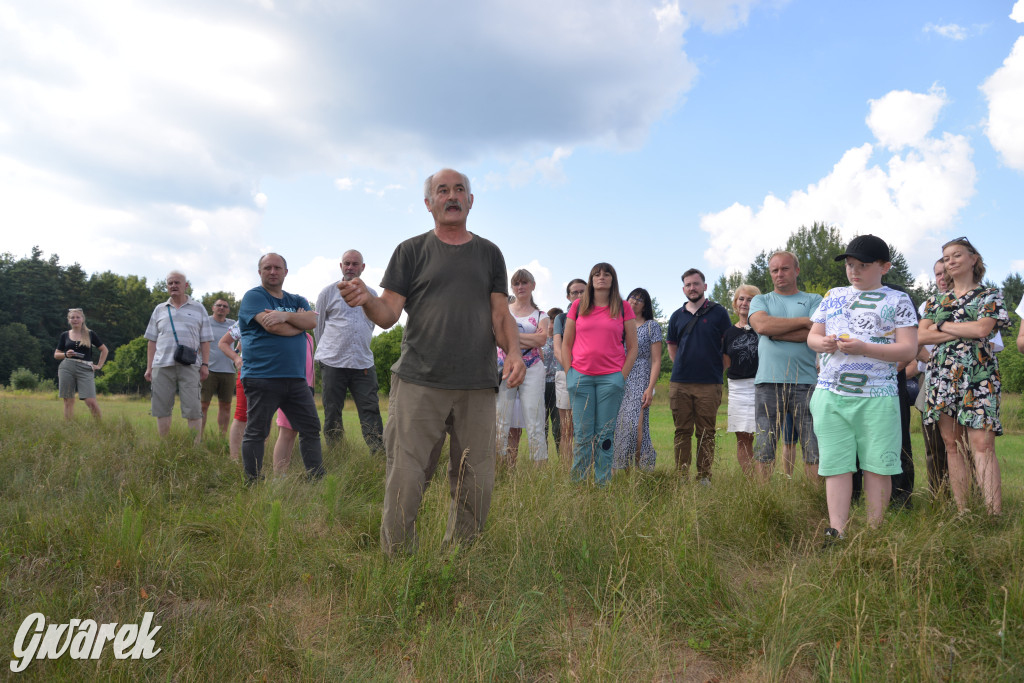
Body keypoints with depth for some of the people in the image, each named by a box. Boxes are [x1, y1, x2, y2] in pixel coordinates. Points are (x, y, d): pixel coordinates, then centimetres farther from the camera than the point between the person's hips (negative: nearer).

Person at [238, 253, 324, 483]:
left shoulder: (297, 300, 18)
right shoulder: (254, 296, 0)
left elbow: (312, 321, -2)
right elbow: (272, 327, -15)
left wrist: (285, 316, -17)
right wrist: (298, 321, 1)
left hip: (295, 378, 6)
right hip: (262, 376, -6)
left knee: (311, 428, 5)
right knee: (256, 432, -1)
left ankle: (317, 479, 12)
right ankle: (251, 484, 7)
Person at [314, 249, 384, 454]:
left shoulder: (372, 295, 14)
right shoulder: (329, 292, 8)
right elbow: (318, 324, 15)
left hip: (363, 363, 1)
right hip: (332, 362, -1)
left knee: (370, 410, -5)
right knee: (332, 413, 2)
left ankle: (379, 454, -6)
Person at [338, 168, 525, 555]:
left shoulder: (488, 253, 16)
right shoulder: (411, 251, 10)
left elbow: (500, 313, 12)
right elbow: (388, 314, 4)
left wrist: (513, 351, -8)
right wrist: (366, 299, -18)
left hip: (478, 384, 2)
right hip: (419, 381, -2)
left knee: (475, 487, 4)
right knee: (404, 483, -6)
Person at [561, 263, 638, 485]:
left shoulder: (624, 308, 6)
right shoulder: (578, 306, 10)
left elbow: (632, 348, 7)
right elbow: (566, 344, 12)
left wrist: (622, 377, -2)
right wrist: (569, 374, 3)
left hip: (611, 377, -1)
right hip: (580, 376, 1)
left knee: (605, 435, 2)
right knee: (582, 435, 2)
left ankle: (603, 484, 11)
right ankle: (576, 483, 11)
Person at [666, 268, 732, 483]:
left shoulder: (718, 312, 3)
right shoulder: (677, 316, 12)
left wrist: (719, 371, 4)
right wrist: (683, 367, 13)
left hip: (709, 384, -3)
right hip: (679, 383, 3)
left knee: (706, 433, 2)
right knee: (682, 431, 5)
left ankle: (704, 477, 8)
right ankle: (682, 476, 12)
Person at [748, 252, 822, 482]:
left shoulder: (814, 300, 13)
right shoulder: (761, 300, 16)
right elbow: (761, 325, -6)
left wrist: (774, 332, -5)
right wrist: (803, 321, -4)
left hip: (805, 383, -1)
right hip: (768, 382, 1)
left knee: (813, 450, -2)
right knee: (764, 448, 0)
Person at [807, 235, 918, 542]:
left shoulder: (897, 300, 4)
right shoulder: (833, 296, 17)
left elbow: (908, 349, -4)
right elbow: (812, 334, 19)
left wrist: (863, 348, -17)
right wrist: (821, 343, -6)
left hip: (876, 397, -3)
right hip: (830, 393, 3)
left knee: (876, 466, 1)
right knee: (836, 465, 0)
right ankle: (837, 532, 1)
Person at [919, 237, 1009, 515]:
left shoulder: (990, 295, 8)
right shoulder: (938, 301, 19)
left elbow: (982, 328, -10)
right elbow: (922, 336, 5)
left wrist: (942, 326, 0)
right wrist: (963, 331, -5)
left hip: (977, 375, -4)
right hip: (942, 375, 4)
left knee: (982, 445, -14)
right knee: (952, 445, 2)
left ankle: (995, 516, -16)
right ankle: (961, 514, 5)